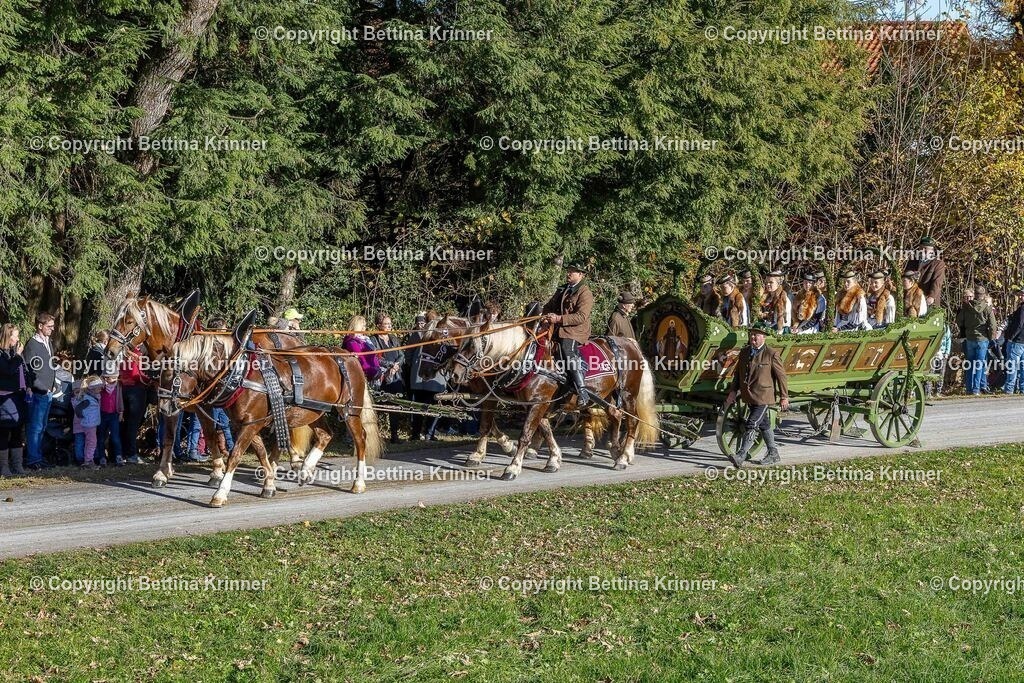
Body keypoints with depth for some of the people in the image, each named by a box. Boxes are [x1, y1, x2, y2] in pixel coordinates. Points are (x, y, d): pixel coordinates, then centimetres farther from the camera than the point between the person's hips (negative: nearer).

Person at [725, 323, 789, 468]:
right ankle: (773, 454, 29)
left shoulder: (772, 354, -10)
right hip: (750, 397, 7)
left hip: (763, 397, -7)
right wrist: (733, 391, 8)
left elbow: (781, 375, -6)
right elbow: (738, 373, 16)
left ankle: (741, 456, -17)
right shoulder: (744, 352, 9)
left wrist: (784, 397, -5)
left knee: (752, 425, -14)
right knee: (764, 425, 18)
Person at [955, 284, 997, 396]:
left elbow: (959, 321, 6)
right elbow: (992, 325, -10)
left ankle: (969, 388, 13)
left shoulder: (966, 307, -1)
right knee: (979, 365, 1)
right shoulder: (987, 308, -10)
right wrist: (991, 338, 4)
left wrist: (960, 334, 19)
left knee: (970, 365, 12)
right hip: (982, 339, -3)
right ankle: (976, 389, -3)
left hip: (969, 339, 3)